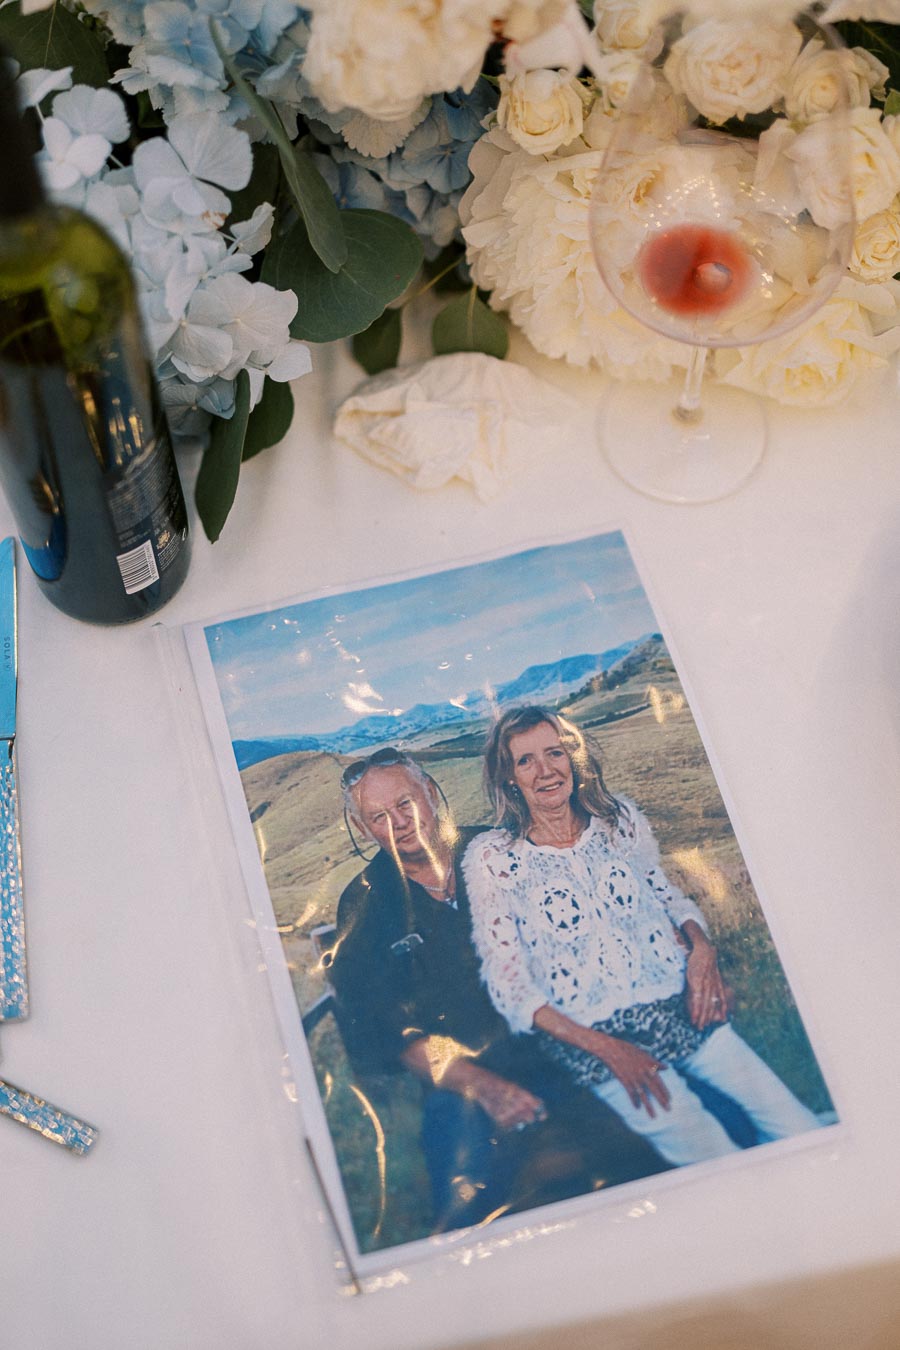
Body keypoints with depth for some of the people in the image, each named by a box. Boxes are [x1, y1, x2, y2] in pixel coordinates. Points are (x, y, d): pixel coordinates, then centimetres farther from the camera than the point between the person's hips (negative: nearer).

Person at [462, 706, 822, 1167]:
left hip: (680, 1005, 4)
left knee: (806, 1134, -10)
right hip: (590, 1034, -4)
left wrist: (700, 944, -4)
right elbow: (508, 983, -5)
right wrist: (603, 1047, -14)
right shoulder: (490, 858, -3)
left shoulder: (620, 818, 8)